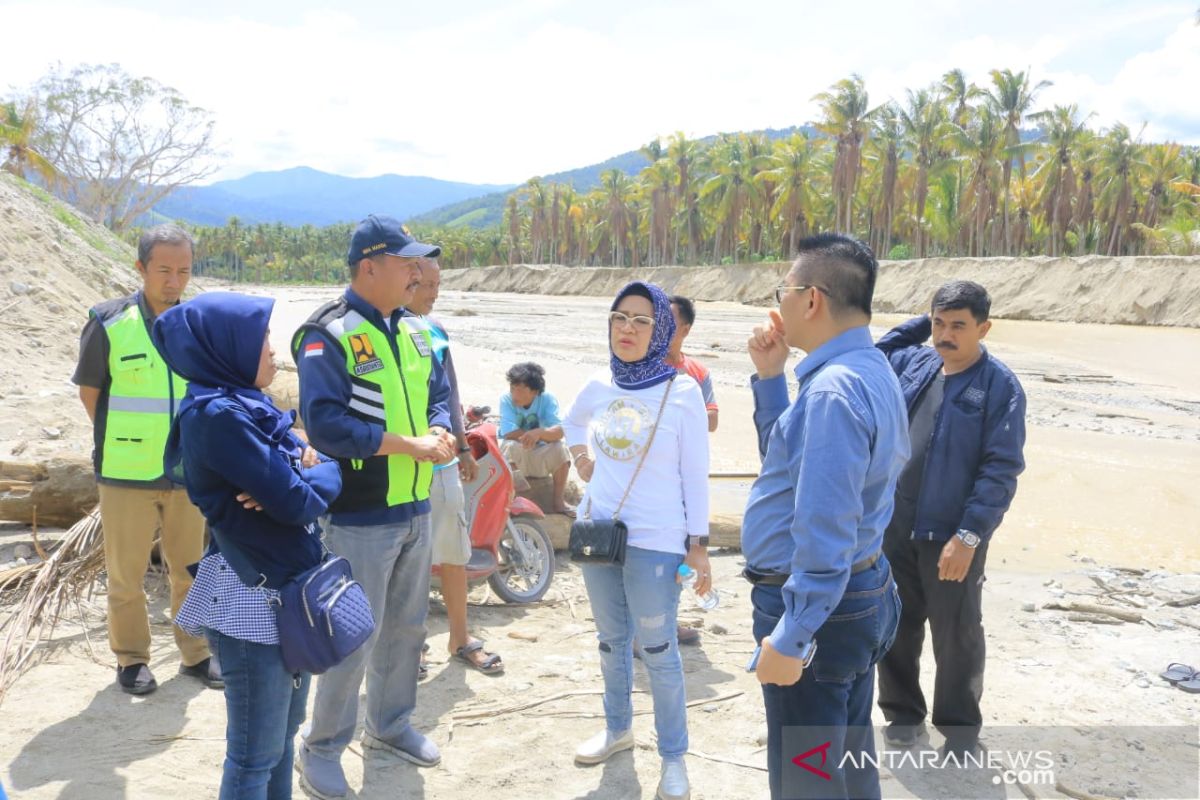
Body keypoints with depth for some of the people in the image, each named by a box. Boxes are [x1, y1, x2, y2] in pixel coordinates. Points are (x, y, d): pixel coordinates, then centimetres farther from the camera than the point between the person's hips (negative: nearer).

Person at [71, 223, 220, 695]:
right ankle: (131, 660, 24)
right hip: (127, 474, -3)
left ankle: (196, 653, 27)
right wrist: (121, 444, 3)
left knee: (190, 569, 13)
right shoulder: (109, 324, -10)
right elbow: (89, 392, 0)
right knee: (126, 574, 8)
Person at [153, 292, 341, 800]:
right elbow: (298, 502, -23)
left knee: (284, 730, 21)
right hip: (255, 597, -9)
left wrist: (305, 467, -12)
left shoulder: (244, 402, 8)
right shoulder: (218, 414, -20)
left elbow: (295, 457, 11)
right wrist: (327, 471, -3)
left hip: (291, 587, 9)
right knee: (257, 753, 4)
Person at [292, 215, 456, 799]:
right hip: (360, 516, -8)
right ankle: (322, 750, 21)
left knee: (406, 626, 19)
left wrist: (440, 432, -9)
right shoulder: (328, 335, -16)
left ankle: (389, 724, 39)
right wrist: (409, 445, -23)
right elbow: (324, 422, -23)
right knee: (355, 636, 1)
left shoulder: (414, 331, 9)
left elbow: (438, 394, 15)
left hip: (415, 508, 8)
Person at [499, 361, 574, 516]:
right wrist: (545, 437, -22)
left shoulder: (547, 399, -12)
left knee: (560, 448, -27)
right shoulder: (506, 400, -14)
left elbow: (559, 431, -24)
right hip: (514, 457, -1)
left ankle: (559, 501, -15)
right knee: (512, 446, -34)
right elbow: (509, 434, -25)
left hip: (540, 457, 1)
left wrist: (539, 433, -46)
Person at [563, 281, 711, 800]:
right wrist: (582, 461, 8)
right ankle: (617, 729, 38)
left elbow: (695, 475, -8)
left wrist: (698, 546, -9)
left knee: (658, 651, 3)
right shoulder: (597, 386, 2)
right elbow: (572, 427, 25)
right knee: (611, 641, 19)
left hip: (656, 540, -5)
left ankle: (673, 756, 20)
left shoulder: (683, 393, -11)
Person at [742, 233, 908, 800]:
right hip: (863, 592, 10)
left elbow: (825, 529, -28)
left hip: (819, 604, -10)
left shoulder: (833, 389, -25)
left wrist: (790, 637, -24)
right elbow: (792, 455, 17)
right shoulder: (871, 369, 8)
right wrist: (769, 377, 6)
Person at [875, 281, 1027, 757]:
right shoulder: (912, 363, 3)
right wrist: (919, 325, 9)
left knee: (956, 635, 9)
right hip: (896, 525, 5)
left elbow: (1001, 469, -14)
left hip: (953, 534, -5)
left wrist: (968, 535, -20)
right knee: (895, 624, 15)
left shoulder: (999, 386, -11)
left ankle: (960, 728, 28)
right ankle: (903, 713, 33)